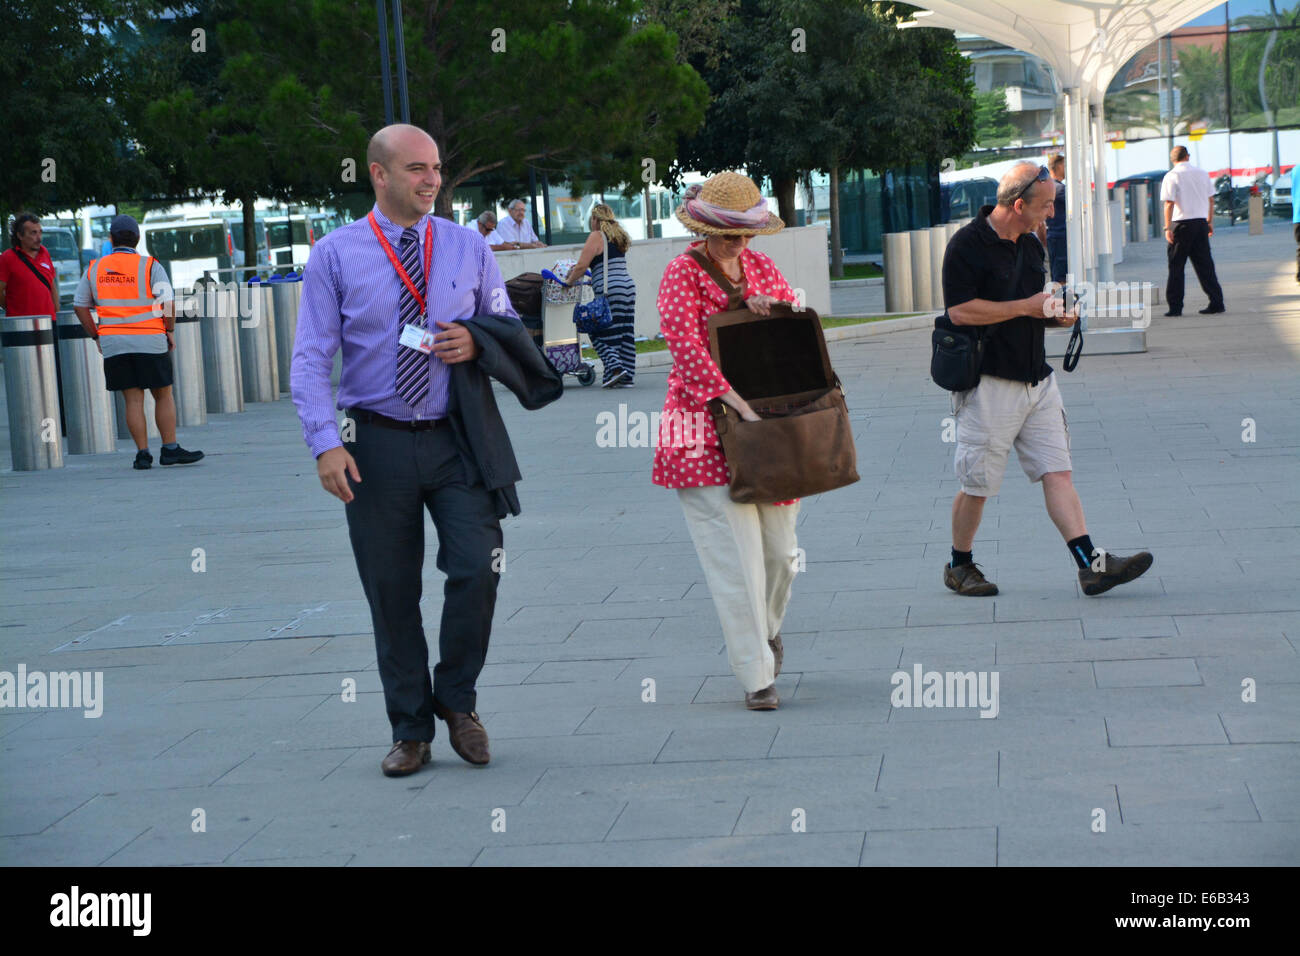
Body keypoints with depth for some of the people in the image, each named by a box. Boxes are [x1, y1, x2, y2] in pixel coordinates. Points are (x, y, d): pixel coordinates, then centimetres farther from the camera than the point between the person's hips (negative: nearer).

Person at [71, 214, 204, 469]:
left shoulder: (94, 269, 6)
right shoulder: (150, 266, -4)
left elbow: (79, 306, 8)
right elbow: (168, 302, -12)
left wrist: (96, 335, 15)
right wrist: (169, 331, 2)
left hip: (113, 343, 3)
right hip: (149, 342, -3)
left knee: (133, 400, 6)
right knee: (163, 395, 8)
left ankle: (142, 453, 3)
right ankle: (170, 449, 6)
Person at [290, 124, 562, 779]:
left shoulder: (468, 248, 8)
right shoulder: (334, 256, 1)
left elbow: (511, 328, 15)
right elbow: (312, 357, -4)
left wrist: (476, 341, -8)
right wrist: (326, 442, -15)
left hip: (459, 439, 1)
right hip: (378, 443, -1)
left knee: (477, 571, -10)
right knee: (391, 593, 5)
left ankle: (457, 700, 14)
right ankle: (410, 730, 19)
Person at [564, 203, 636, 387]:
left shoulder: (596, 237, -7)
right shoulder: (617, 236, 18)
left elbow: (581, 266, -10)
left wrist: (569, 281, 5)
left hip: (609, 291, -8)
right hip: (628, 287, 8)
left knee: (597, 332, 0)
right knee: (626, 333, 7)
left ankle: (615, 367, -14)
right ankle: (626, 377, 8)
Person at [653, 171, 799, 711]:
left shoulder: (761, 267, 13)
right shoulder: (682, 273, -5)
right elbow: (686, 345, -18)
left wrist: (770, 307, -5)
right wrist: (736, 403, -25)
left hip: (769, 419, 5)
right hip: (706, 429, -5)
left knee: (779, 548, 8)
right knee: (735, 555, -8)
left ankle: (767, 629, 38)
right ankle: (757, 676, -2)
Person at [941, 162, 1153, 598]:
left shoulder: (1031, 246, 15)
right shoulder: (967, 245, -12)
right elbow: (960, 310, -20)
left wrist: (1055, 316, 5)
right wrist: (1026, 307, -17)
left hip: (1036, 378, 7)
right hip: (988, 382, -7)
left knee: (1057, 472, -1)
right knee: (977, 485, 2)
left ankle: (1091, 564, -8)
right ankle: (959, 566, 20)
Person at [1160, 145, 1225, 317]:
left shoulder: (1171, 177, -7)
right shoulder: (1202, 174, 8)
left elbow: (1169, 204, -14)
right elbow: (1211, 200, 12)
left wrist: (1167, 228, -13)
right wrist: (1210, 221, 21)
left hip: (1181, 224, -4)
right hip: (1201, 222, 4)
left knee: (1176, 267, 2)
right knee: (1204, 265, 9)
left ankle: (1175, 306, 1)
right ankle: (1216, 302, 6)